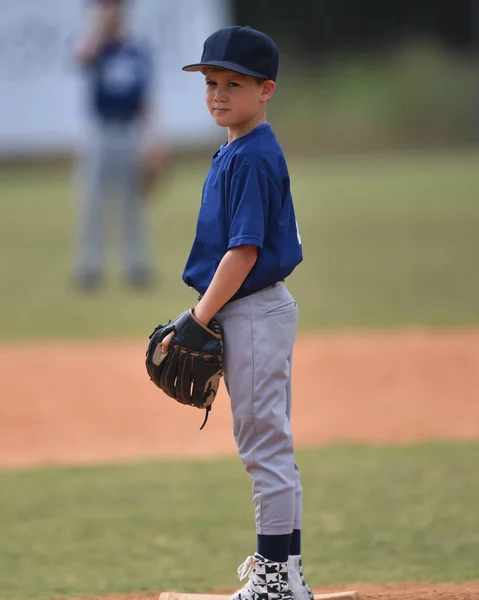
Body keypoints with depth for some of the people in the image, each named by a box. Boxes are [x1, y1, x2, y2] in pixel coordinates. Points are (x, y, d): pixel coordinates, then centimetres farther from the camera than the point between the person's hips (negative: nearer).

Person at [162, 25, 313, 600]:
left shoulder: (253, 158, -17)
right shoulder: (235, 152, 12)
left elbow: (243, 252, -22)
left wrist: (196, 321, -20)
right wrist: (202, 320, 14)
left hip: (255, 310, -10)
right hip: (244, 311, 10)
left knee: (265, 443, -7)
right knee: (267, 442, 17)